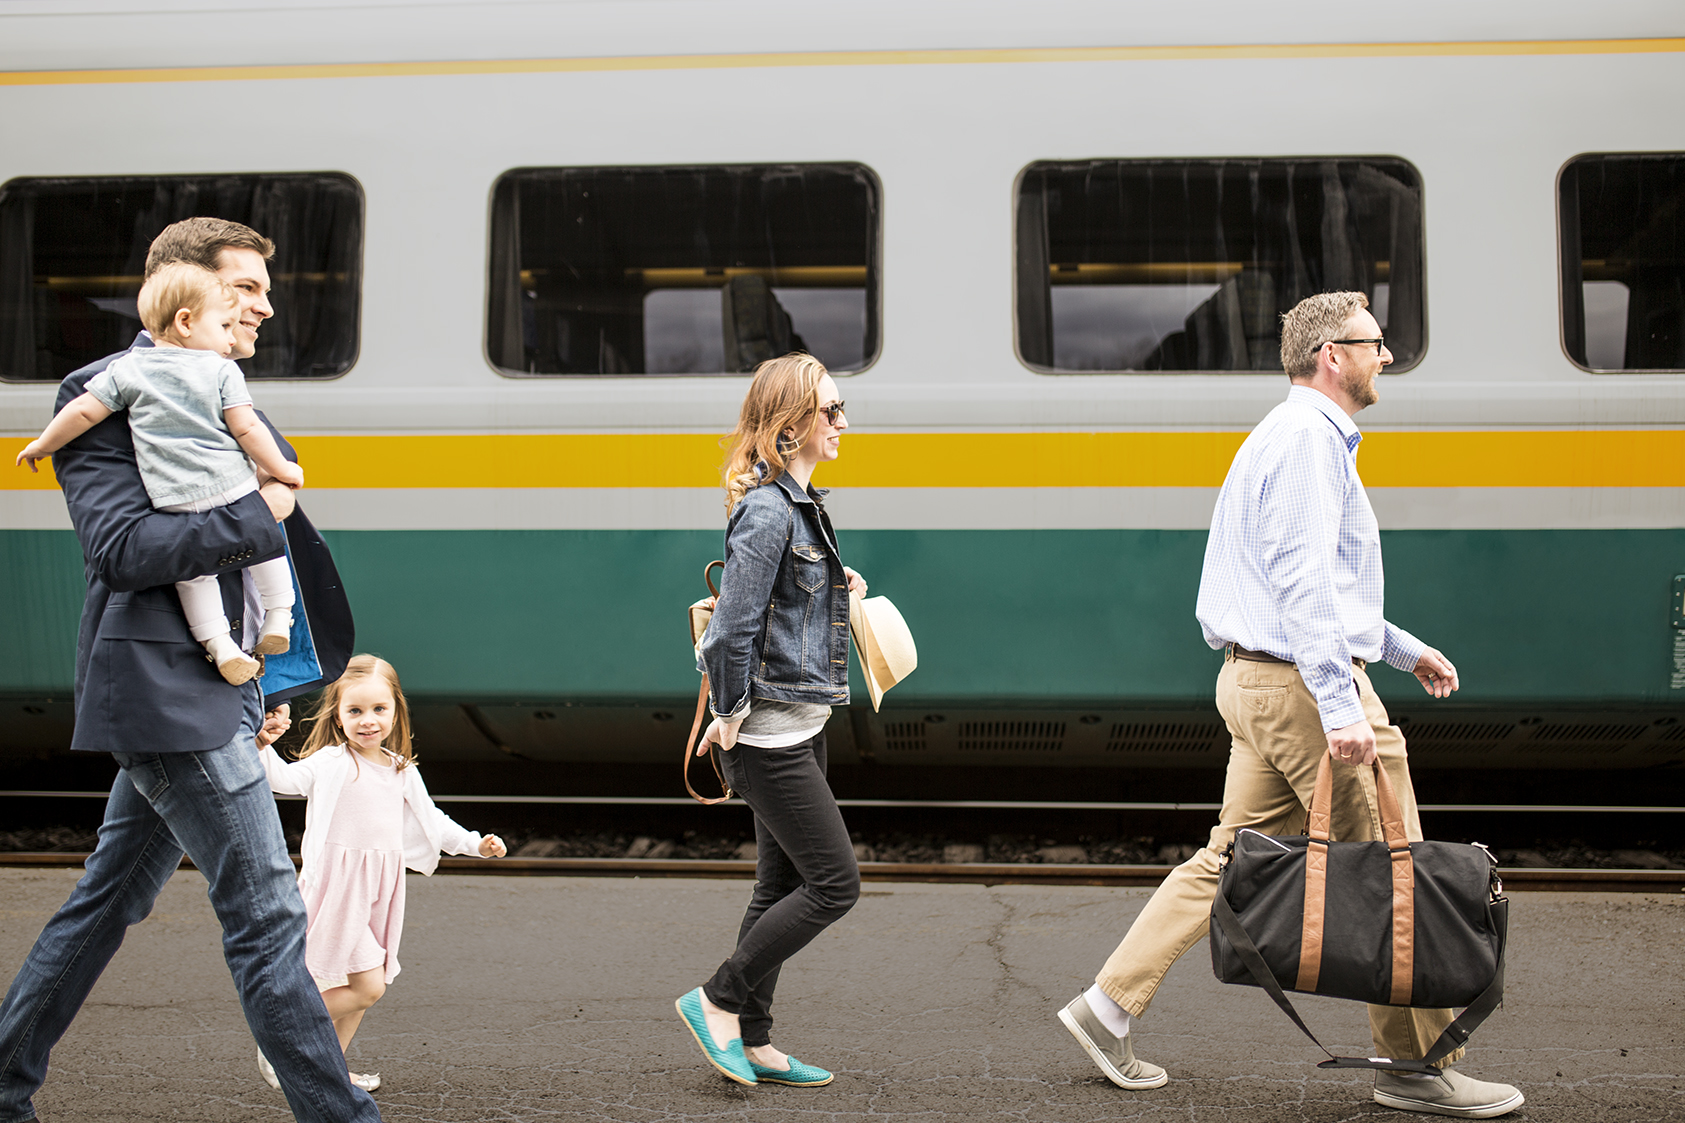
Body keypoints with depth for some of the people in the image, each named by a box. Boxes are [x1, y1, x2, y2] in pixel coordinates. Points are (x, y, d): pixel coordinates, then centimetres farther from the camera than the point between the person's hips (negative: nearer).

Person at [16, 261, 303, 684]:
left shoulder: (128, 369, 8)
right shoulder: (221, 370, 1)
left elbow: (84, 411, 7)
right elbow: (246, 429, -4)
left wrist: (43, 445, 21)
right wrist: (281, 470, 8)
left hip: (175, 499, 1)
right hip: (234, 489, -1)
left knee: (193, 571, 9)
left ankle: (219, 644, -3)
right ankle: (278, 617, 21)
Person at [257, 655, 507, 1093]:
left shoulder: (403, 772, 12)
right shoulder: (330, 763, -7)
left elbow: (431, 821, 22)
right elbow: (283, 779, -20)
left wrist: (475, 843, 16)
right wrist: (264, 745, -37)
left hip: (380, 893, 7)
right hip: (338, 890, -7)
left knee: (364, 987, 11)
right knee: (368, 985, -13)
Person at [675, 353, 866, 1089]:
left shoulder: (798, 503, 12)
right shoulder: (768, 511, -19)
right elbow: (731, 628, -23)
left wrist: (836, 588, 7)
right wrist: (731, 716, -14)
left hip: (799, 728, 10)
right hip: (770, 734, -10)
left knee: (782, 886, 13)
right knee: (834, 883, -5)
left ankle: (752, 1044, 21)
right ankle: (718, 1001, 6)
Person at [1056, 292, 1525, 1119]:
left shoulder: (1308, 437, 21)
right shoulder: (1309, 438, -13)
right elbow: (1302, 583, -24)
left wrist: (1402, 649, 32)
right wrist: (1340, 705, -29)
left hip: (1258, 680, 11)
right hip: (1301, 683, -11)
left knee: (1231, 858, 12)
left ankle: (1109, 1007, 13)